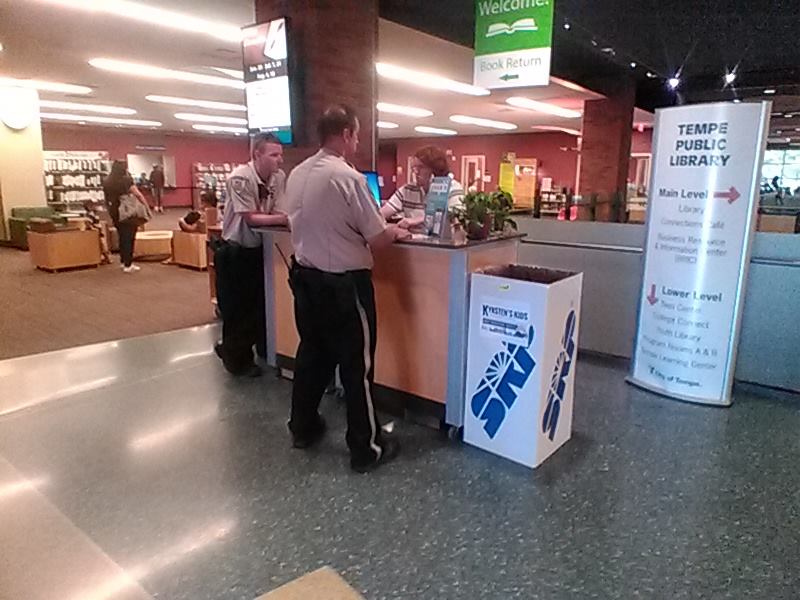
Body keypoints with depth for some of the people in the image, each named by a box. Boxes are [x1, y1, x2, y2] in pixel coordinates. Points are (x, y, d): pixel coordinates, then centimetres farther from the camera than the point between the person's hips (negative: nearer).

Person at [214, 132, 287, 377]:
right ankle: (236, 357, 21)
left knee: (263, 302, 14)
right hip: (235, 250, -6)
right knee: (237, 307, 3)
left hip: (261, 248, 6)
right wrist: (285, 218, -29)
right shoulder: (240, 178, -22)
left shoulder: (279, 177, -4)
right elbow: (250, 218, -23)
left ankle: (265, 351, 32)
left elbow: (278, 213, -7)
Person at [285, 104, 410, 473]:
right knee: (356, 362, 4)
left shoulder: (296, 175, 4)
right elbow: (377, 239, -15)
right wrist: (395, 232, 5)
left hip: (305, 276, 7)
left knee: (312, 352, 21)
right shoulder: (348, 177, -18)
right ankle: (366, 448, 16)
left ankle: (303, 427, 36)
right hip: (344, 283, -7)